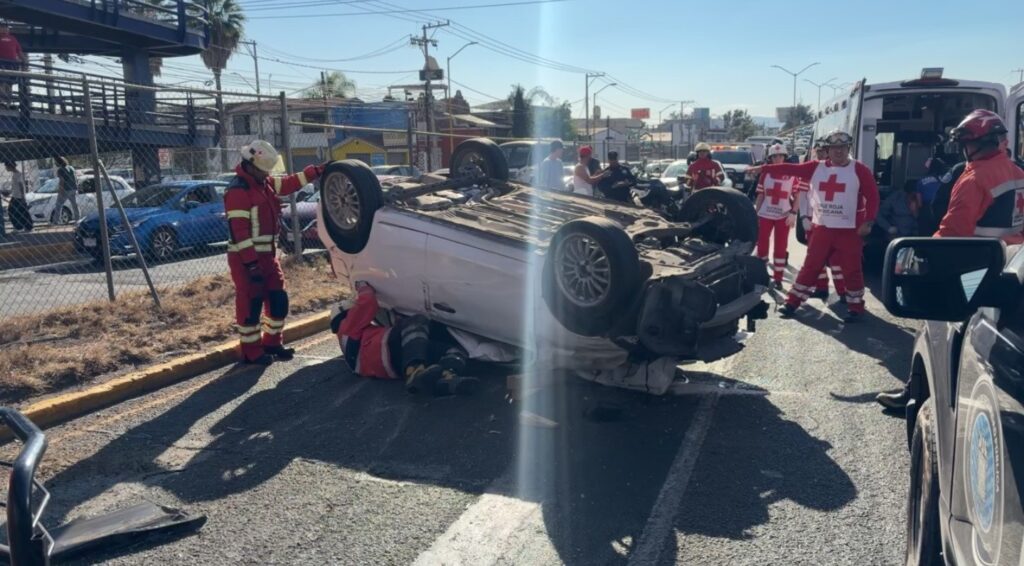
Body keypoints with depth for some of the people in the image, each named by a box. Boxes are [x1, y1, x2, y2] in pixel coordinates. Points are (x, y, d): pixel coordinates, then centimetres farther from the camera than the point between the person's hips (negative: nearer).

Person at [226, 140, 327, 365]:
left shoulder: (266, 184, 12)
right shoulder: (238, 190, -17)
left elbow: (290, 183, 21)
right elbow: (238, 230, -22)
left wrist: (316, 171, 8)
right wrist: (251, 263, -24)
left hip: (267, 255, 9)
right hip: (245, 258, -9)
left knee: (278, 299, 12)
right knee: (250, 305, -2)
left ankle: (272, 343, 26)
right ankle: (251, 352, 8)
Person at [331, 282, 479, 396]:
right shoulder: (347, 326, 29)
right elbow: (368, 303, 12)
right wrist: (363, 287, 30)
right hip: (384, 351, -7)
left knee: (457, 350, -5)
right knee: (416, 323, -27)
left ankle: (446, 378, -45)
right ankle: (415, 371, -57)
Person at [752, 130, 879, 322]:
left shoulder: (859, 170, -4)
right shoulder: (816, 168, 4)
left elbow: (872, 196, -5)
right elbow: (791, 169, -2)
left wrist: (867, 222, -12)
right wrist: (763, 169, -9)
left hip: (849, 230, -3)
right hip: (822, 227, 3)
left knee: (852, 269, 3)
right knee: (811, 266, 8)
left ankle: (856, 307, 16)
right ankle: (793, 301, 13)